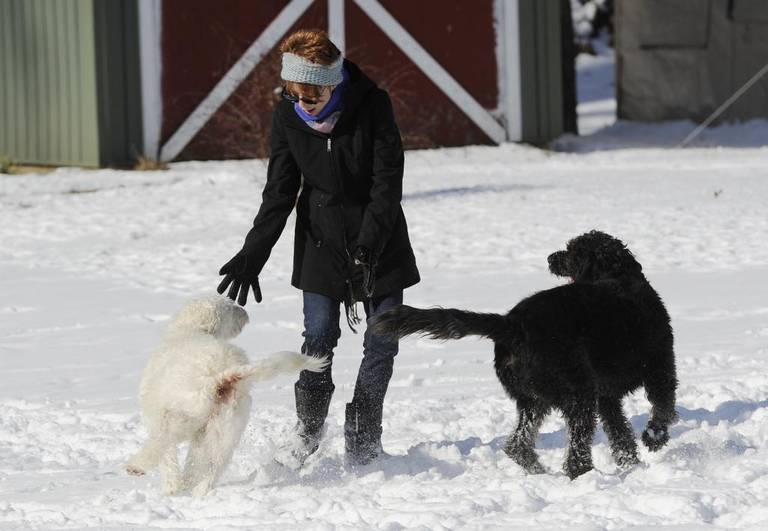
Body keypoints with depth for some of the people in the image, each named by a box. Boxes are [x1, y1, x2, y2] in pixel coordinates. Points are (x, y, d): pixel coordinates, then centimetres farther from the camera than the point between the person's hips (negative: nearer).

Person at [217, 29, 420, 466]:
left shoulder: (373, 106, -19)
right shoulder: (288, 117, -11)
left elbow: (387, 183, -20)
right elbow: (279, 193, -7)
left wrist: (369, 243, -30)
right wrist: (253, 254, -16)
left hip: (381, 243, -1)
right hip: (322, 243, 1)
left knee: (382, 344, 0)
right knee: (318, 340, -6)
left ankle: (363, 444, 11)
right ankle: (306, 441, 6)